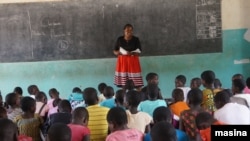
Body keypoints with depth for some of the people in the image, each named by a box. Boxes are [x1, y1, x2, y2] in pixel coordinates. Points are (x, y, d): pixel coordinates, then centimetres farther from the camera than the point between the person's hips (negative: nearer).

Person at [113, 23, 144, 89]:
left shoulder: (136, 39, -4)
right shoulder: (119, 39, 0)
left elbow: (139, 52, -5)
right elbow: (114, 51, 6)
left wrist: (132, 53, -25)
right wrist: (118, 52, -16)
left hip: (133, 61, -1)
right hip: (122, 61, 1)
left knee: (137, 83, -3)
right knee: (123, 83, 3)